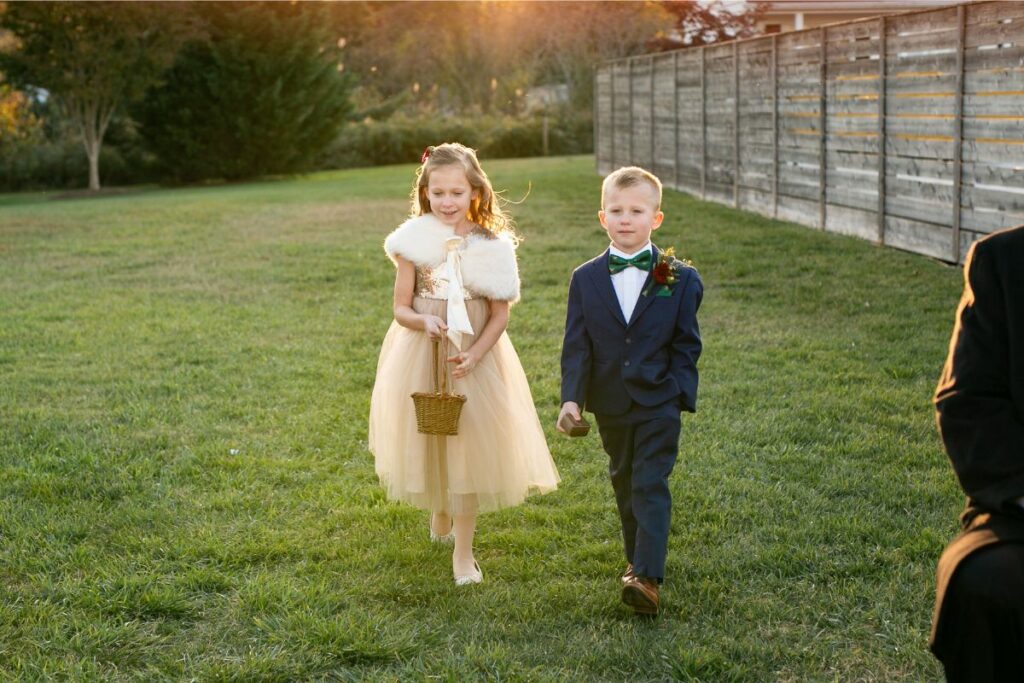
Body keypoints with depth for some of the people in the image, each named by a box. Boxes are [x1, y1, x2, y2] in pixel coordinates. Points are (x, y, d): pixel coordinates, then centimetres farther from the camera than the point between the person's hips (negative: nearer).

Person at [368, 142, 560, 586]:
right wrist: (425, 321, -25)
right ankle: (439, 514, 44)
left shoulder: (491, 246, -6)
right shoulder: (415, 241, -6)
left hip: (475, 357, -1)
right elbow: (401, 308, -3)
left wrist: (474, 355, -19)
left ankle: (463, 552, 11)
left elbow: (500, 314, -4)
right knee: (428, 440, 13)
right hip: (422, 354, 1)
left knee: (470, 445, 1)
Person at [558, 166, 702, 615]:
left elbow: (686, 344, 1)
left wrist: (679, 394, -6)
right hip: (610, 405, 3)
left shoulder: (679, 279, -5)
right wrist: (571, 398, -12)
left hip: (658, 404, -3)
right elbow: (576, 346, -2)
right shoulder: (586, 279, 0)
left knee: (650, 485, -8)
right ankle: (639, 557, 34)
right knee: (624, 482, 17)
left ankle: (648, 577, -14)